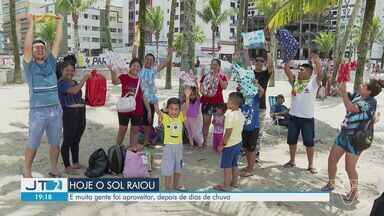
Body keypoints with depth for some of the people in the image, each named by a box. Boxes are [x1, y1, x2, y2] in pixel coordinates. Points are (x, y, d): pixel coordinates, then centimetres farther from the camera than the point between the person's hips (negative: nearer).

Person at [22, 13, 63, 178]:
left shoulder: (50, 63, 10)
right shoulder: (30, 65, 2)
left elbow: (57, 41, 7)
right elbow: (27, 46, -12)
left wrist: (59, 22, 5)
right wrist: (31, 24, -12)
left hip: (56, 110, 3)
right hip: (38, 112, -3)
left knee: (55, 143, 11)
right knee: (32, 144, 7)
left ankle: (54, 169, 25)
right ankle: (27, 171, 23)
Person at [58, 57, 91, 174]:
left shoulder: (74, 82, 15)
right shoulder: (61, 82, -10)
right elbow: (74, 91, -27)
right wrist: (84, 79, -23)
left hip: (81, 113, 8)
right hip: (69, 113, -8)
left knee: (76, 140, 16)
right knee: (67, 140, -1)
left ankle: (75, 163, 27)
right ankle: (67, 167, 7)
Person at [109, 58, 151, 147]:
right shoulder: (124, 77, -2)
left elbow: (144, 98, 9)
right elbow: (115, 81, -25)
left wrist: (149, 111, 7)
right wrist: (112, 71, -43)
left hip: (137, 110, 3)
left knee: (135, 131, 9)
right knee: (122, 130, 5)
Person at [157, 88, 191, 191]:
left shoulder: (180, 117, -2)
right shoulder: (165, 117, -8)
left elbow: (185, 108, -16)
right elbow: (158, 112, -25)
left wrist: (187, 97, -30)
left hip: (179, 145, 4)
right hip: (169, 146, -4)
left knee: (178, 167, 19)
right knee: (168, 169, 3)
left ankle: (176, 184, 38)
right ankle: (168, 187, 16)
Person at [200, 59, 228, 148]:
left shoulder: (222, 77, 6)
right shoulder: (205, 76, 8)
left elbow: (224, 87, -12)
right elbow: (201, 88, 5)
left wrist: (218, 77, -17)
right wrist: (205, 93, -14)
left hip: (218, 102, -1)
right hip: (206, 101, 1)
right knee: (206, 122, 2)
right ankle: (204, 141, 11)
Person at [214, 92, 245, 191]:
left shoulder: (230, 115, -22)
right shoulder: (241, 114, 4)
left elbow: (228, 132, -22)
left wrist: (222, 144, -15)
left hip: (230, 144, -8)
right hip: (238, 142, 8)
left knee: (227, 166, 3)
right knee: (234, 164, 19)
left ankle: (226, 185, 12)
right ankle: (234, 182, 30)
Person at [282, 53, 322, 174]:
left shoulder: (313, 82, -4)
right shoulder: (295, 81, 6)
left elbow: (320, 75, -22)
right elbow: (286, 70, -1)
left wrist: (317, 61, -30)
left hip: (307, 118, -4)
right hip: (293, 116, 5)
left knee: (309, 143, 5)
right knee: (292, 141, 15)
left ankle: (310, 165, 17)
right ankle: (292, 161, 32)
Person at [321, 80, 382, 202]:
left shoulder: (371, 101, -21)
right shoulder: (358, 95, 3)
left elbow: (350, 108, -31)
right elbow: (344, 95, 18)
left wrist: (344, 91, -22)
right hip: (344, 134, 8)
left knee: (350, 168, 1)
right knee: (331, 160, 11)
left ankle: (354, 192, 25)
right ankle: (331, 184, 32)